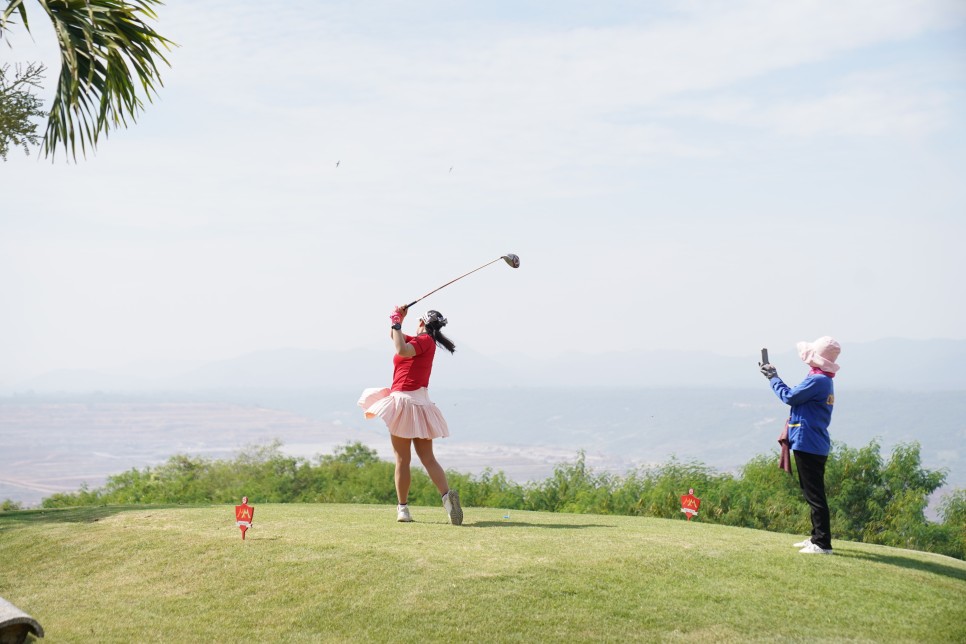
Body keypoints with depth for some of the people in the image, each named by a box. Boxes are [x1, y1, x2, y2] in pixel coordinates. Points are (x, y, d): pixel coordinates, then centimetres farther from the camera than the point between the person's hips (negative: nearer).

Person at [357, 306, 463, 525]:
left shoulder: (425, 340, -6)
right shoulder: (422, 342, 18)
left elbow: (402, 350, -26)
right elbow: (395, 336, 31)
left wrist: (397, 323, -15)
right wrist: (398, 320, 15)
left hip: (405, 400, -9)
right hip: (420, 401, 9)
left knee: (402, 459, -1)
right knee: (428, 458, 3)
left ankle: (403, 508, 2)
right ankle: (447, 494, -15)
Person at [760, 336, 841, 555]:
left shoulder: (818, 380, -18)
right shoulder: (822, 379, 15)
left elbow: (789, 397, -14)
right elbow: (797, 396, 18)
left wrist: (774, 378, -2)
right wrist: (774, 377, 13)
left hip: (808, 444, -11)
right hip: (813, 444, 11)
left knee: (815, 495, -8)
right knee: (812, 493, 18)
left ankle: (823, 543, -5)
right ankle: (817, 537, 27)